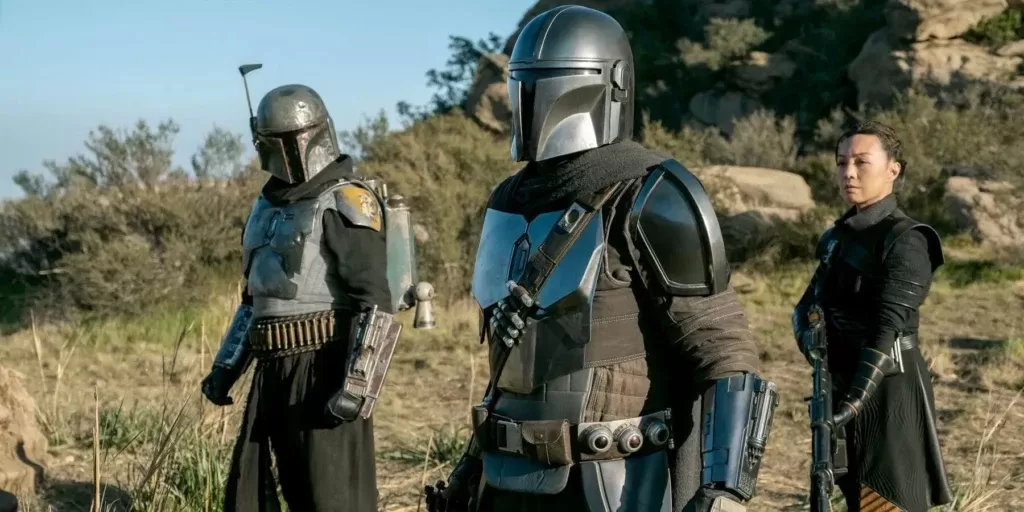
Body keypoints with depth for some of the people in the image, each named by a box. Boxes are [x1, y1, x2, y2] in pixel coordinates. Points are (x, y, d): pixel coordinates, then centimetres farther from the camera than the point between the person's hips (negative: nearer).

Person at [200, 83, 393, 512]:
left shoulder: (346, 204, -9)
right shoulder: (268, 207, 17)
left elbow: (375, 303, -17)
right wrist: (225, 368, 20)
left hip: (325, 367, -8)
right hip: (274, 369, 9)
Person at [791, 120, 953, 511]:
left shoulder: (904, 241, -13)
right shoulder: (838, 237, 12)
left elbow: (889, 326, -23)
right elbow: (807, 306, 12)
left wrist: (855, 398, -32)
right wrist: (809, 338, -11)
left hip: (887, 391, -8)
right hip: (845, 388, 8)